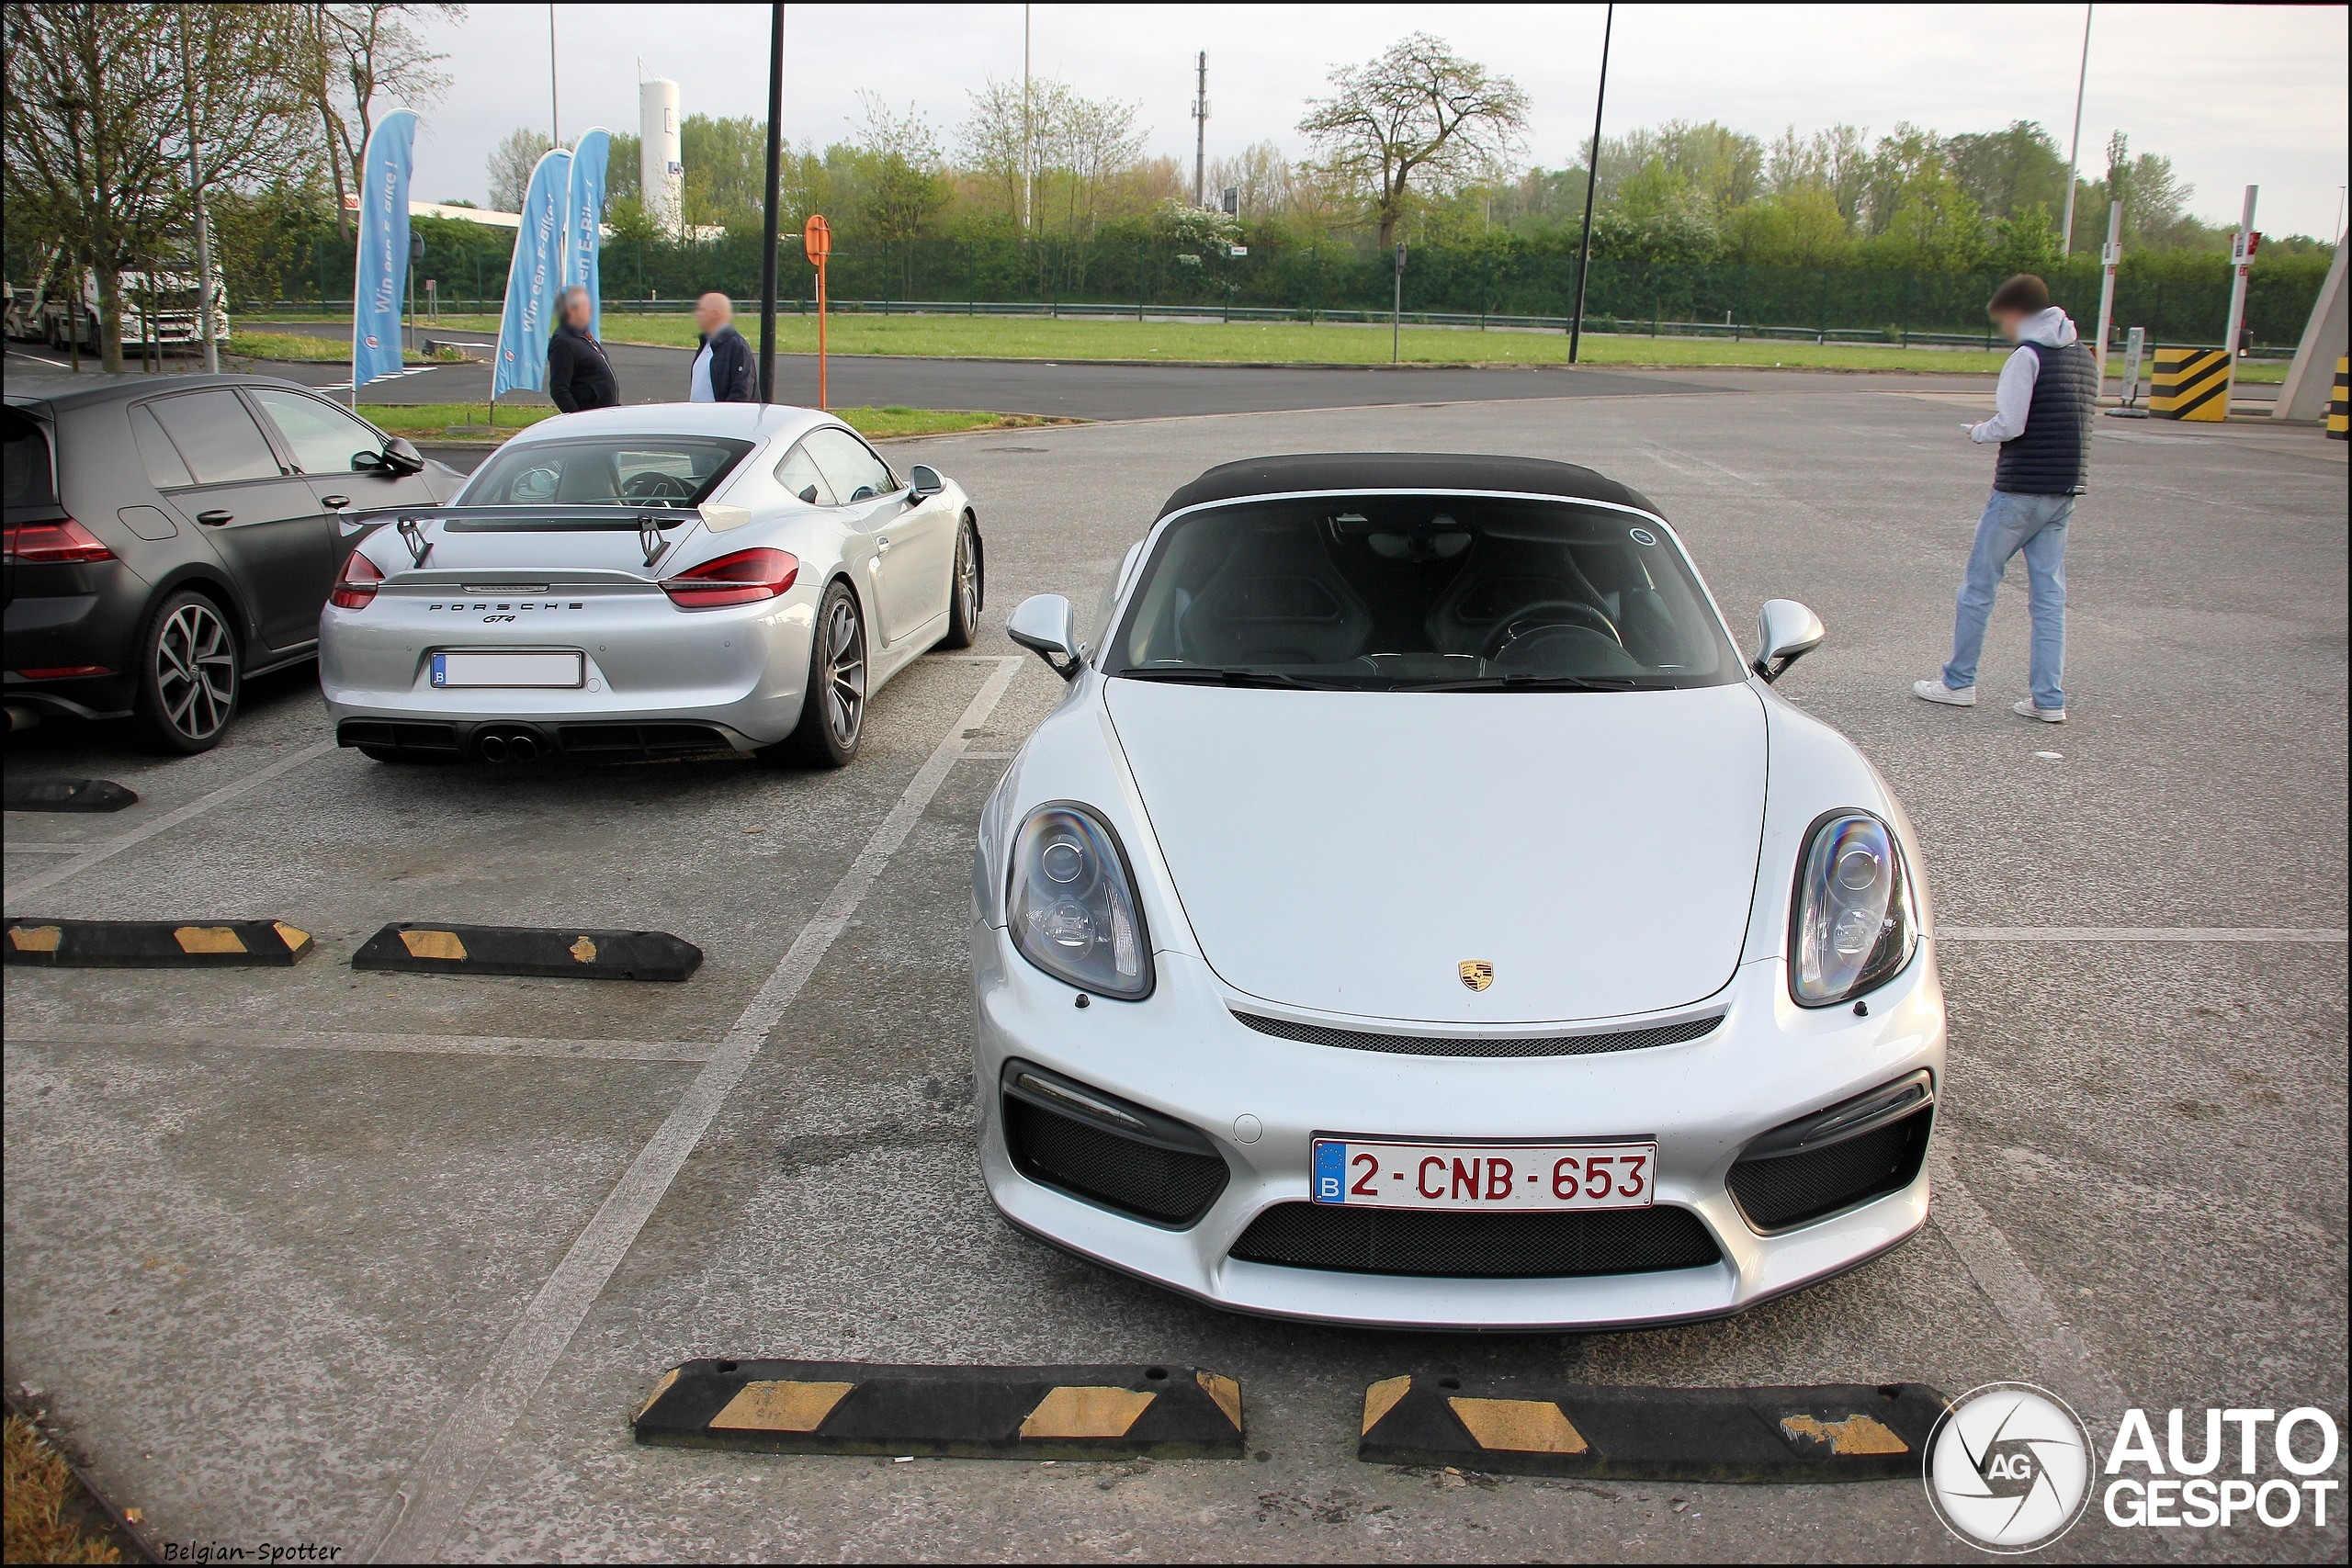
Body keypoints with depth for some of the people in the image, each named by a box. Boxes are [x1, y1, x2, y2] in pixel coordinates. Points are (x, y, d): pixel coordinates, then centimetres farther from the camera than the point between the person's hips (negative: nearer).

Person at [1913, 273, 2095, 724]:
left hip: (2020, 492, -7)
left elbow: (2009, 425, -20)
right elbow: (2081, 421, 15)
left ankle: (1959, 682, 14)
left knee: (1979, 584, 6)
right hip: (2065, 491, 7)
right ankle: (2050, 698, 7)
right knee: (2049, 594, 8)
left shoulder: (2028, 356, -12)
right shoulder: (2085, 358, 12)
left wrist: (1978, 432, 1)